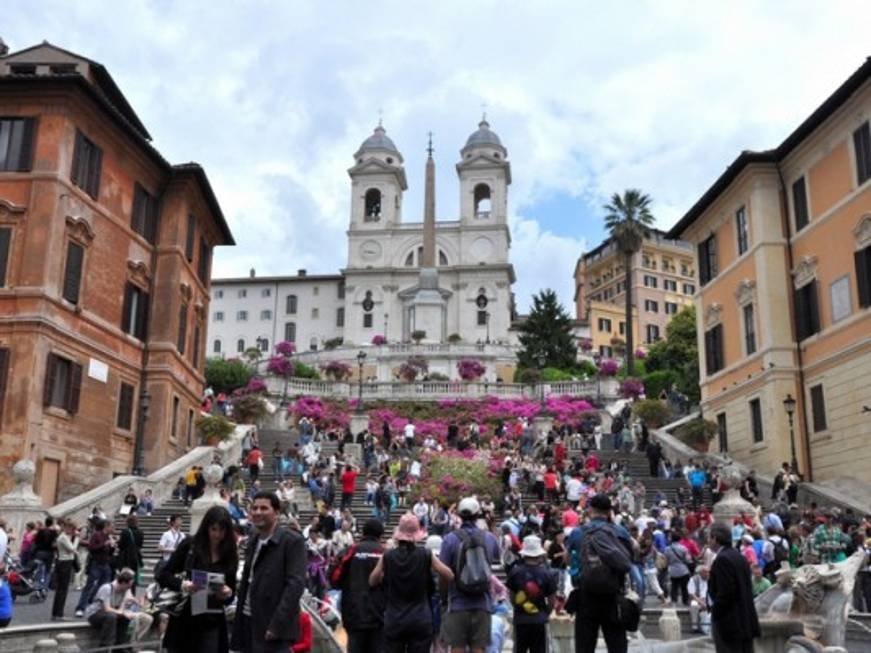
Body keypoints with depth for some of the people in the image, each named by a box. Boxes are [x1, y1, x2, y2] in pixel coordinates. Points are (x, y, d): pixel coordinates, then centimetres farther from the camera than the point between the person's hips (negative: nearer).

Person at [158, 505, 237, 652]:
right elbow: (163, 576, -2)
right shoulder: (189, 545, -3)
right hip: (184, 620, -1)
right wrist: (182, 584, -21)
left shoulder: (230, 556, 2)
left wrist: (228, 593, -14)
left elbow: (231, 592, 9)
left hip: (212, 625, 1)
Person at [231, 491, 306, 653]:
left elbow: (296, 584, -16)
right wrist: (239, 620, 13)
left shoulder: (292, 541, -9)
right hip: (249, 622, 8)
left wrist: (277, 624, -21)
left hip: (274, 626, -8)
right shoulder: (252, 543, 16)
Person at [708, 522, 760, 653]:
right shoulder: (740, 557, 12)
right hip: (746, 620, 9)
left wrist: (714, 613, -10)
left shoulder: (722, 560, -16)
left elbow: (725, 593, -21)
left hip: (730, 623, -9)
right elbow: (746, 589, 15)